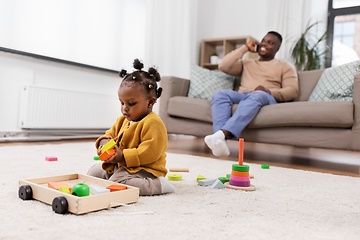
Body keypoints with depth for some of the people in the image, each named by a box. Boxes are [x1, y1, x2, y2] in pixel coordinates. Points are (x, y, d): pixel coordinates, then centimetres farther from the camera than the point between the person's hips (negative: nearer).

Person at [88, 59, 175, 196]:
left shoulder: (153, 124, -22)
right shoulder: (123, 120, 8)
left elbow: (149, 153, -28)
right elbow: (111, 133, 19)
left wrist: (123, 157, -29)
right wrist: (104, 141, -6)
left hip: (144, 169, -10)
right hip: (120, 166, 10)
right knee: (93, 173, 16)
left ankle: (157, 185, -19)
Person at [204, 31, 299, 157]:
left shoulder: (285, 66, 23)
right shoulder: (246, 64, 31)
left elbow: (292, 91, 6)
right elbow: (224, 66, 12)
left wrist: (270, 92, -13)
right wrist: (245, 48, 18)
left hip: (266, 99, -2)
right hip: (241, 97, 3)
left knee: (257, 95, -39)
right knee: (219, 94, -29)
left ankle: (222, 134, -56)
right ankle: (220, 143, -48)